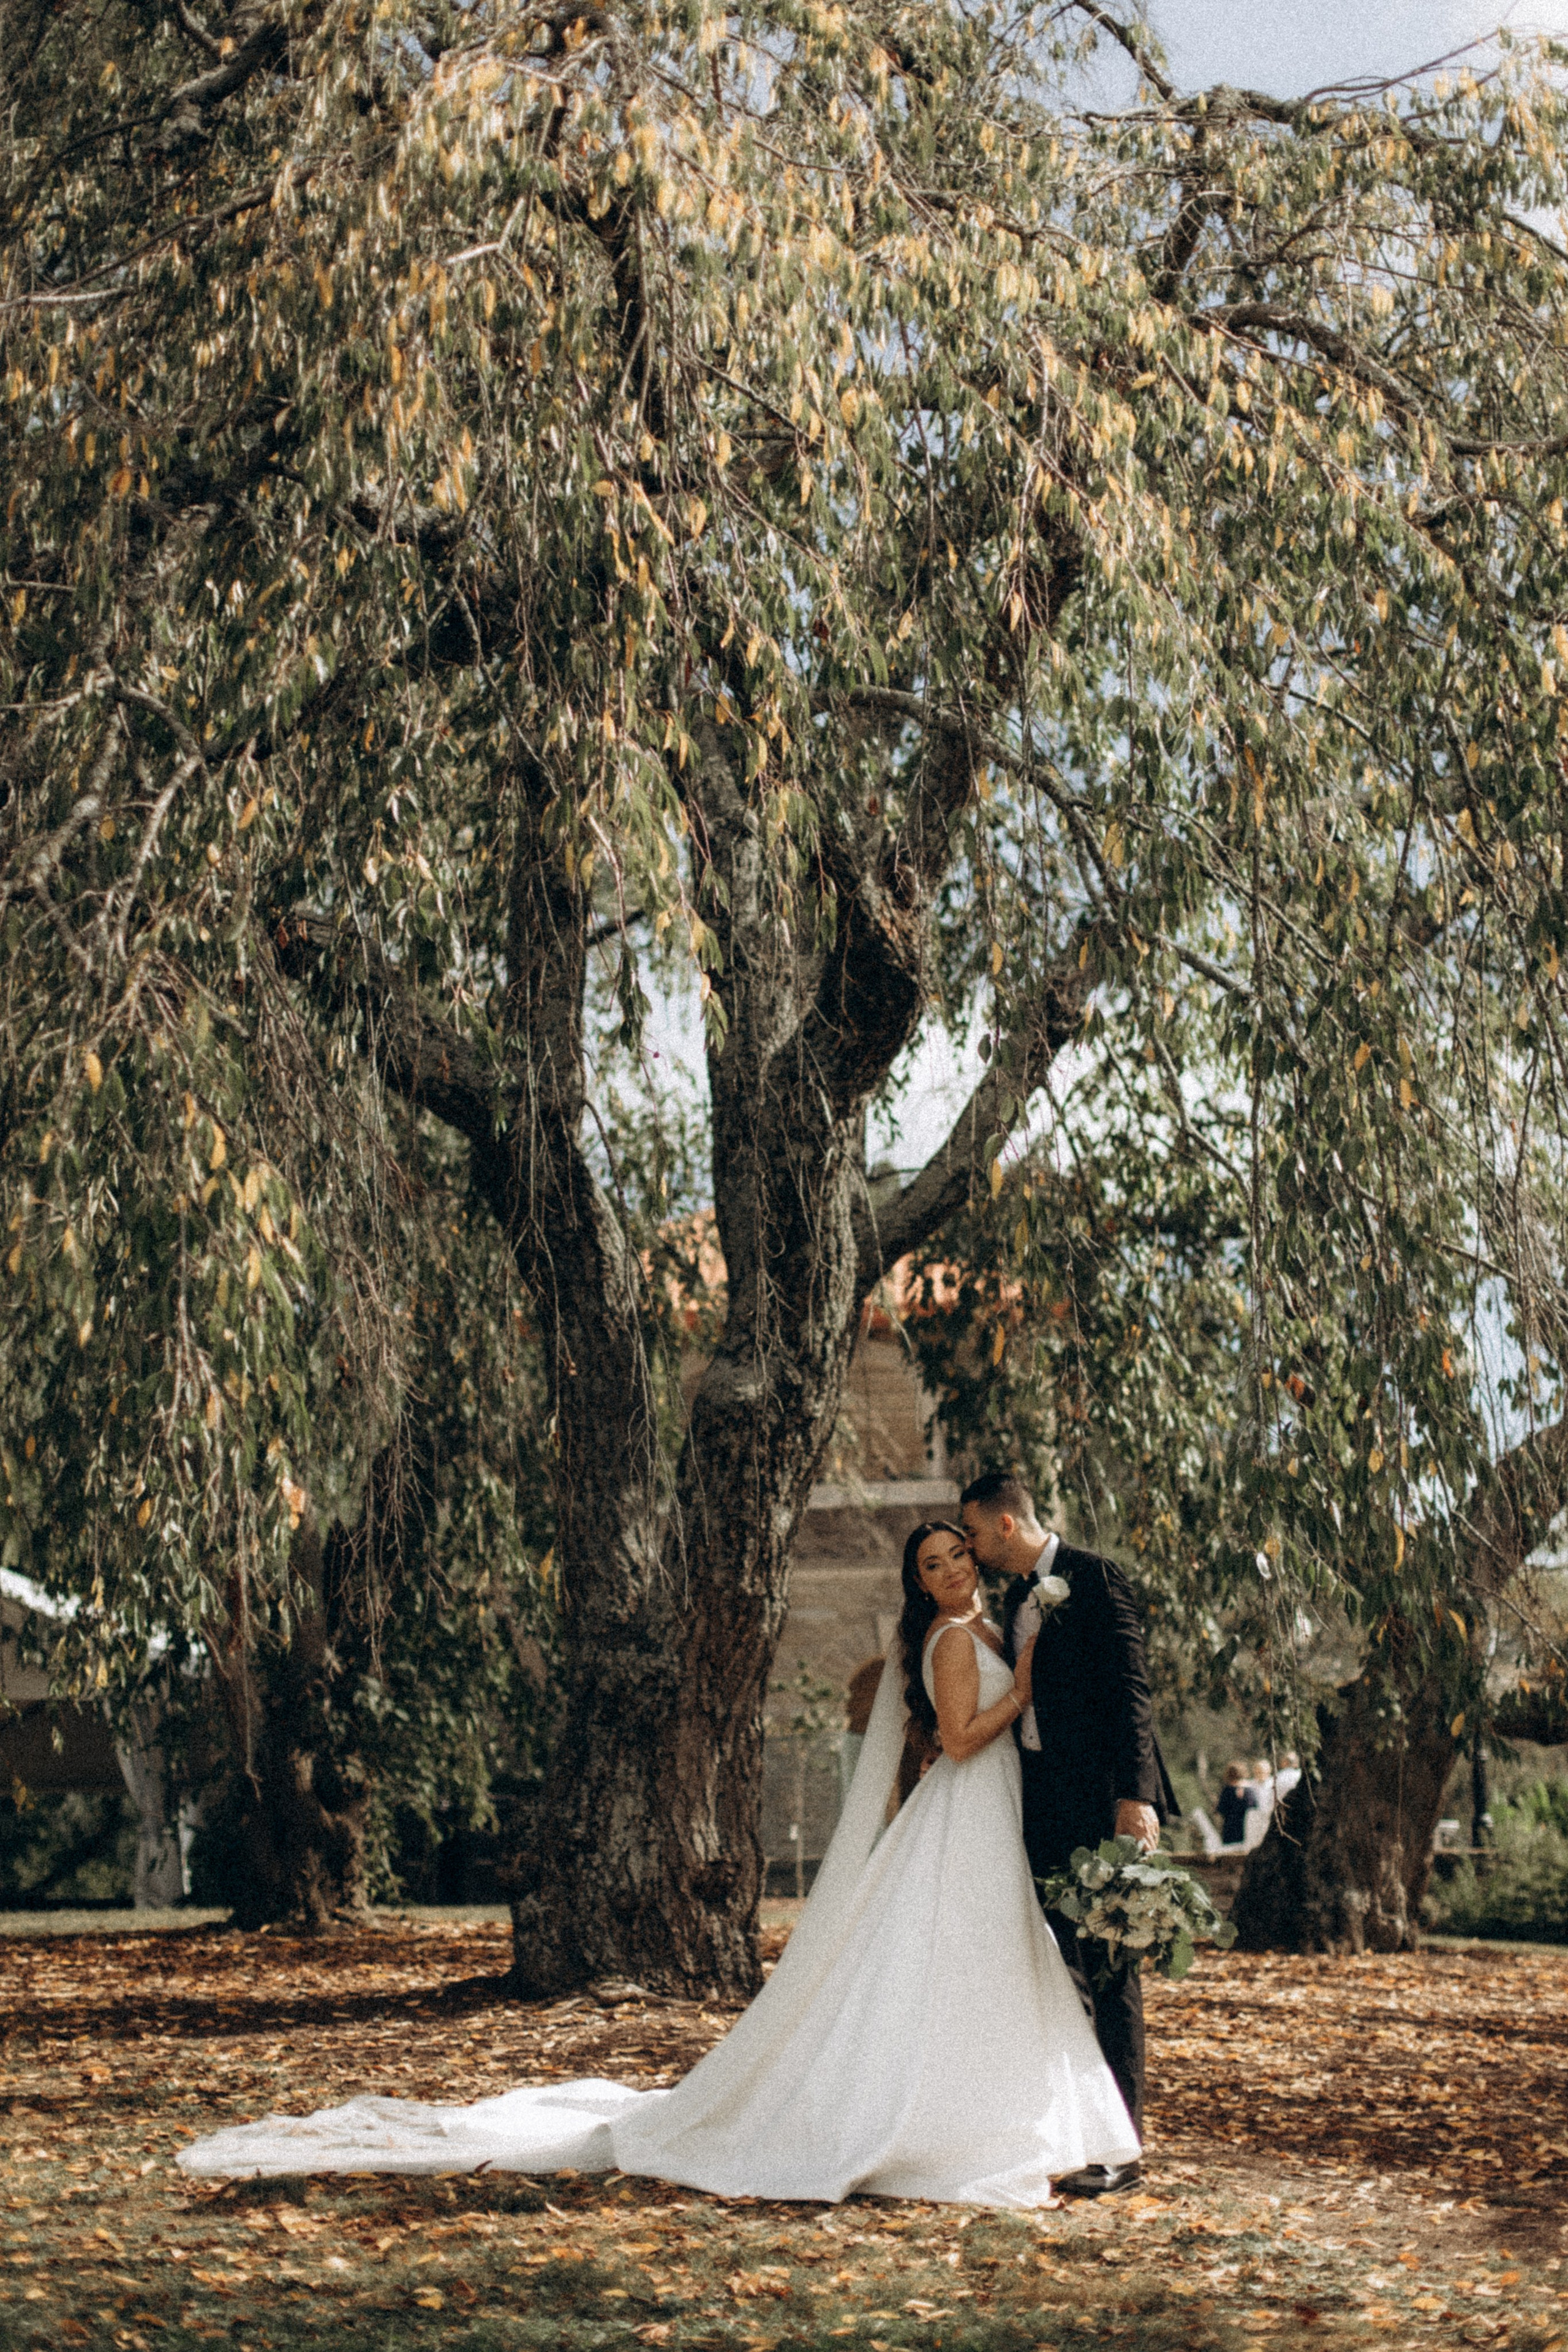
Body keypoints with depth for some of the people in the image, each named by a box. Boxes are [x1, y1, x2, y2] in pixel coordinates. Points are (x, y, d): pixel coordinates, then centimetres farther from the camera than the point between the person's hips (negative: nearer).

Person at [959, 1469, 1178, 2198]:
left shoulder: (1094, 1579, -9)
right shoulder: (1017, 1597, 16)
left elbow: (1130, 1688, -15)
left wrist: (1135, 1794, -22)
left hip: (1102, 1799, -8)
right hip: (1045, 1802, 8)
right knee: (1062, 1962, 11)